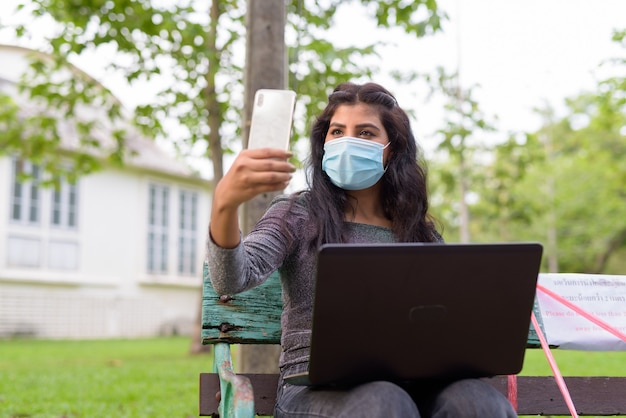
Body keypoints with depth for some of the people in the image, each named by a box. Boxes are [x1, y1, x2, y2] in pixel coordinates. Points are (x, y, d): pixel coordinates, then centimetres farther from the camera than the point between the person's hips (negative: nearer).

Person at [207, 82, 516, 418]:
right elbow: (232, 280, -11)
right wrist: (225, 204, -31)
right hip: (314, 388, -2)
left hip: (405, 386, 3)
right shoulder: (297, 215, 8)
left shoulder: (420, 234, 18)